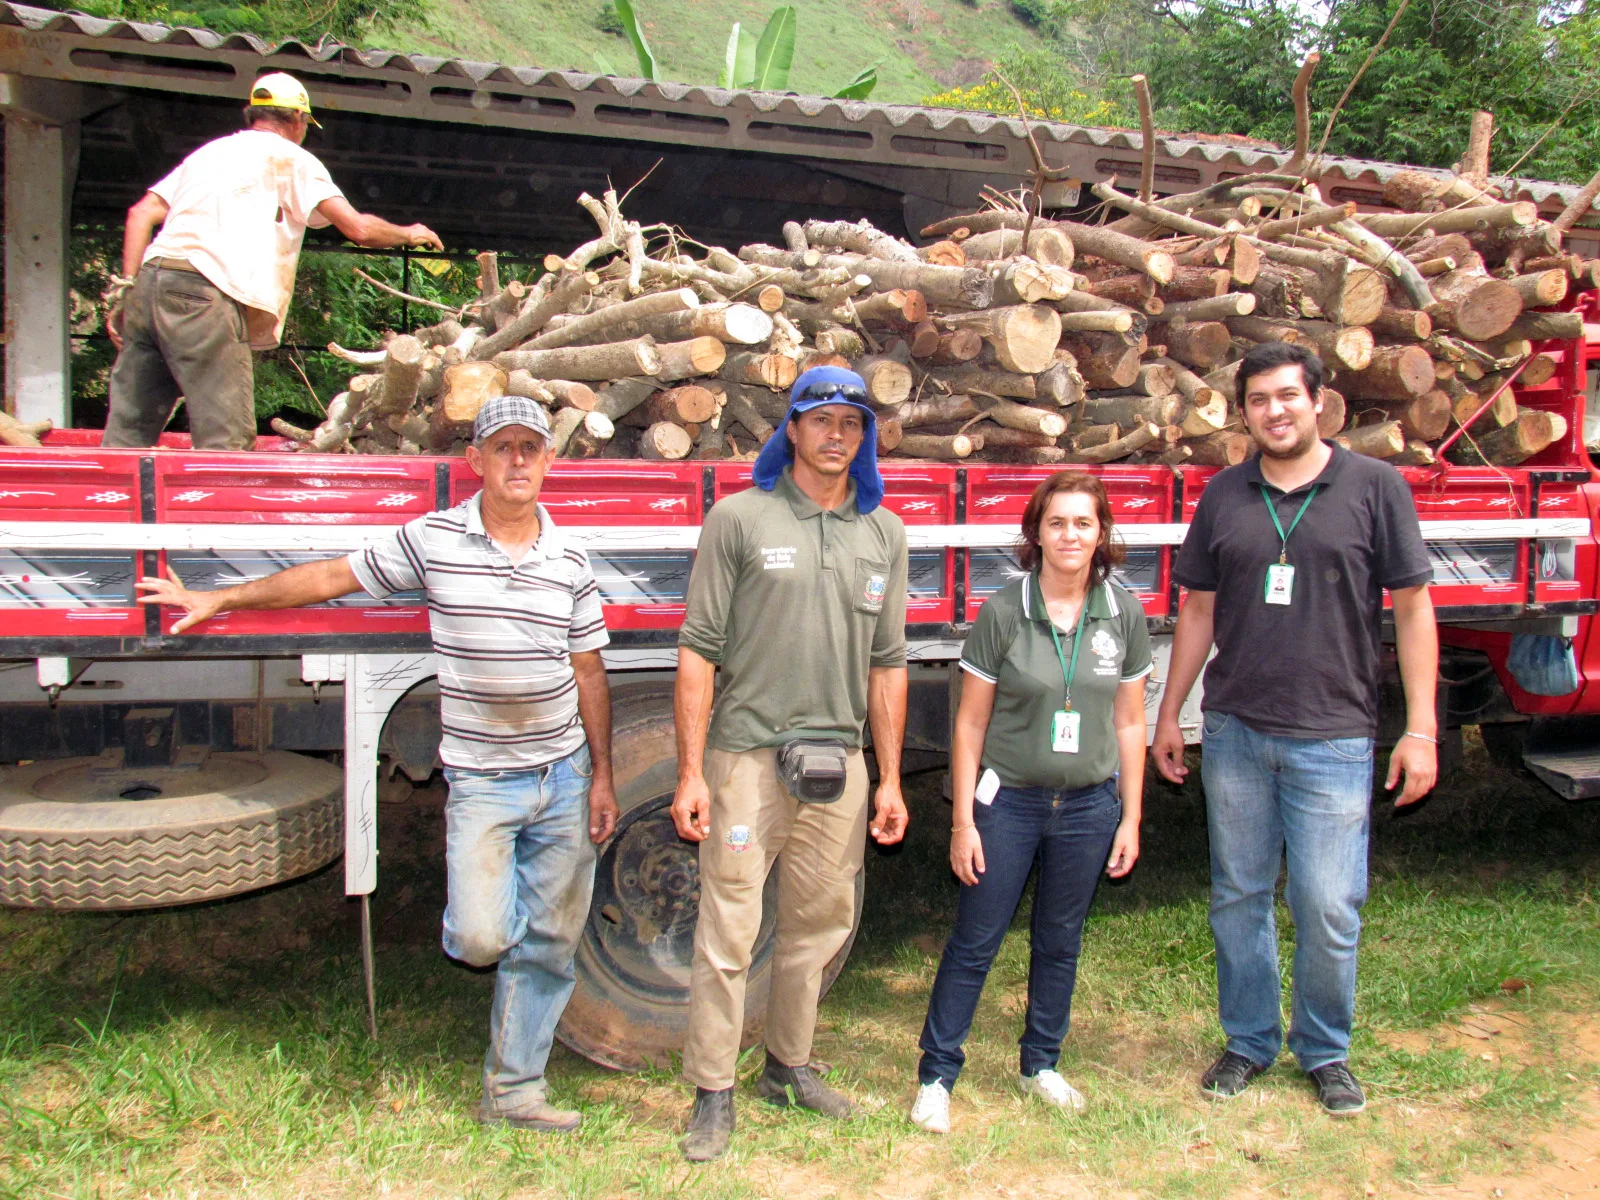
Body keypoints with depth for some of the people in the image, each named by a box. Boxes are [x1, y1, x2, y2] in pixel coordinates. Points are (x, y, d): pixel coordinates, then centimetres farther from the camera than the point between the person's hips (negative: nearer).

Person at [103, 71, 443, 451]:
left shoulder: (210, 150, 28)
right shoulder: (290, 157, 9)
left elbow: (141, 214, 19)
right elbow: (358, 228, 0)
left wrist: (125, 290, 17)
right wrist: (408, 234, 18)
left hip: (150, 281, 7)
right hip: (204, 295, -7)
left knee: (127, 432, 8)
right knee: (226, 441, -8)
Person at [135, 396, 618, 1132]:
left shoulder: (569, 562, 3)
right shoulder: (432, 540, -3)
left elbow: (589, 676, 8)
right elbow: (333, 577, 6)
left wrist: (602, 777, 6)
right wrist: (216, 600, 10)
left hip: (562, 775, 3)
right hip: (480, 780, -2)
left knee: (549, 945, 8)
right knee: (481, 938, -14)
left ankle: (512, 1092, 24)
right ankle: (490, 907, 24)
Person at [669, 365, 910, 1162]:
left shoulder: (884, 533, 10)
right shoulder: (740, 519, -4)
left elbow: (887, 664, 12)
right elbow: (698, 651, -6)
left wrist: (890, 780, 10)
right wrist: (690, 772, -10)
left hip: (838, 763, 5)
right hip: (747, 757, -4)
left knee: (819, 926, 15)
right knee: (727, 933, 0)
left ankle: (789, 1068, 34)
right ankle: (713, 1095, 15)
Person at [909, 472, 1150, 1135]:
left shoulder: (1124, 615, -1)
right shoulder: (1003, 612, -10)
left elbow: (1129, 723, 6)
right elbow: (970, 723, -6)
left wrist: (1130, 819, 5)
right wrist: (963, 822, -7)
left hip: (1089, 806, 3)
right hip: (1007, 803, -2)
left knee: (1060, 942, 16)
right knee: (974, 942, 4)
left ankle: (1040, 1064, 34)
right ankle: (937, 1074, 17)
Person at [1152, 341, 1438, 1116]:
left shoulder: (1374, 487, -1)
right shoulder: (1224, 497, 7)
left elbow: (1413, 608, 0)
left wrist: (1420, 728, -5)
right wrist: (1169, 715, 13)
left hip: (1333, 735, -3)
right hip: (1234, 732, 3)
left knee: (1329, 908, 1)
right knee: (1238, 898, 11)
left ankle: (1326, 1051, 24)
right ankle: (1250, 1040, 29)